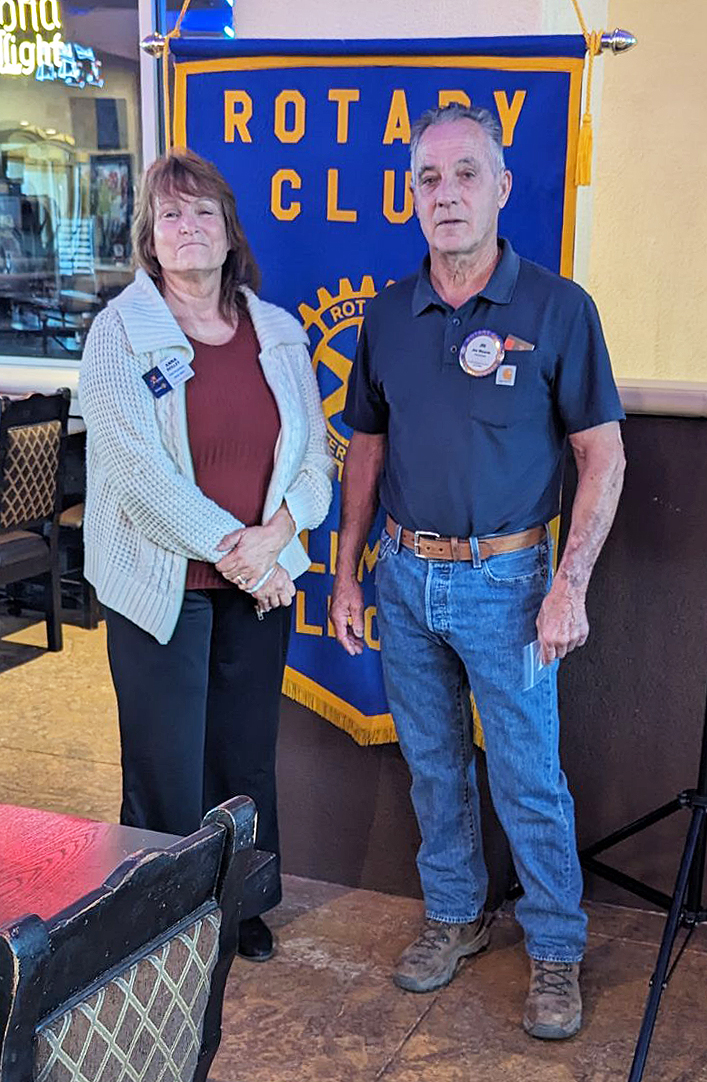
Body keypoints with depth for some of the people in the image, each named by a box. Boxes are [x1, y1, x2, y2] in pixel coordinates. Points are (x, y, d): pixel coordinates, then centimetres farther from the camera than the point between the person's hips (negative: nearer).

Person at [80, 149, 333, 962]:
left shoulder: (279, 332, 7)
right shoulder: (121, 334, -7)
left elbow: (314, 456, 5)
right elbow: (139, 473, -16)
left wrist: (273, 535, -13)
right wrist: (234, 551, -15)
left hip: (261, 583, 4)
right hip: (163, 586, -4)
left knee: (247, 752, 14)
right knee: (167, 765, 5)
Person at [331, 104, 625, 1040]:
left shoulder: (558, 308, -9)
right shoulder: (389, 315, 4)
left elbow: (603, 454, -7)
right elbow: (367, 447, 11)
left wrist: (570, 585, -14)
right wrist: (347, 573, 8)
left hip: (504, 581, -4)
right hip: (404, 577, 4)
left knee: (529, 778, 4)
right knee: (433, 765, 16)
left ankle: (556, 949, 23)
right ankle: (455, 915, 35)